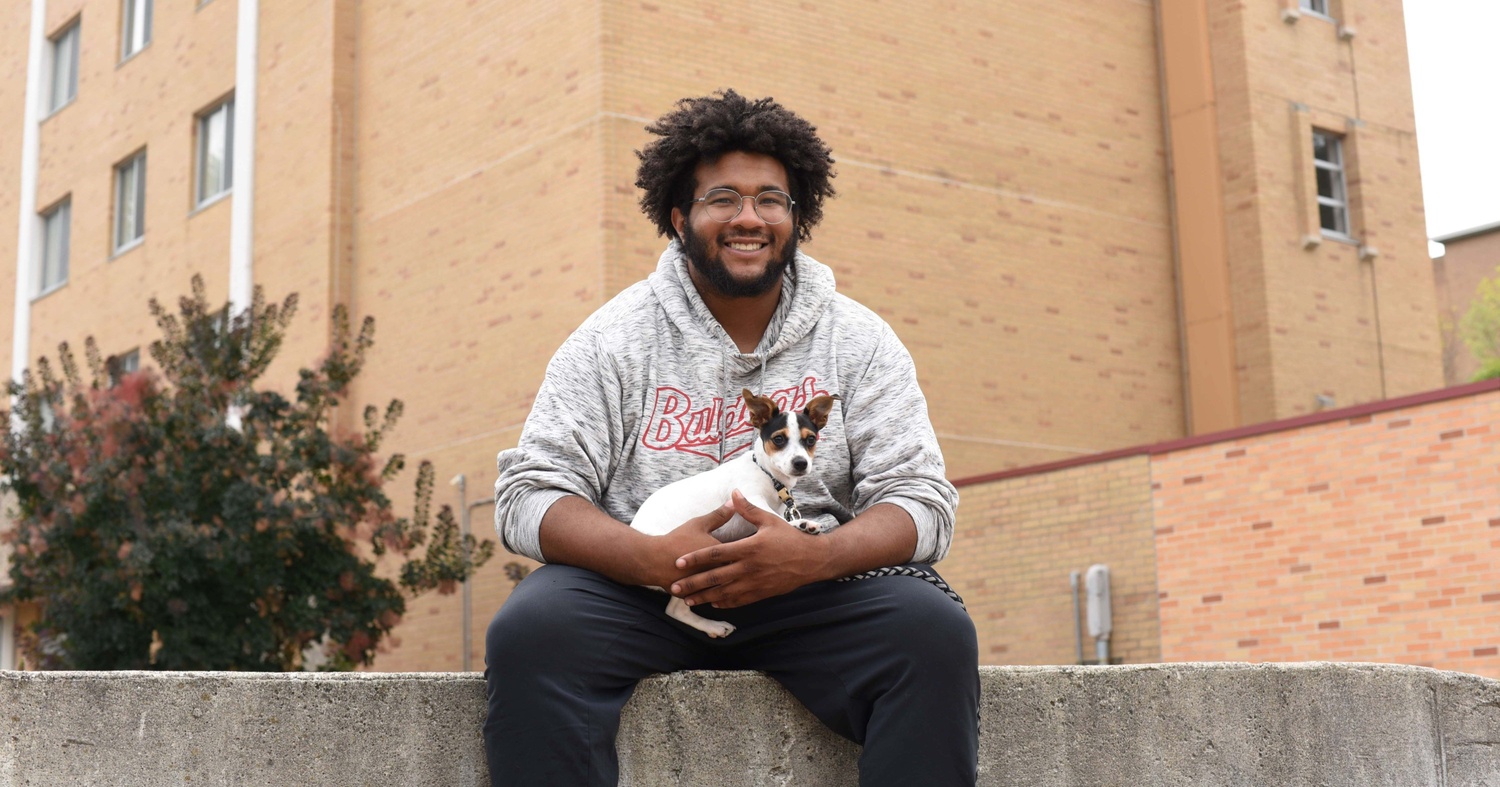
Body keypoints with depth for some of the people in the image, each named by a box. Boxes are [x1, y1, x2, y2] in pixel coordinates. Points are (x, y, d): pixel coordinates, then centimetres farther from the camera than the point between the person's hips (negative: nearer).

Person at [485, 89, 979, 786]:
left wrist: (812, 557, -23)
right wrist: (657, 559, -24)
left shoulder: (859, 341, 5)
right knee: (530, 631, -30)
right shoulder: (611, 341, 2)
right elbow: (528, 498, -5)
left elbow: (922, 500, -1)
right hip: (637, 590, 0)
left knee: (934, 630, -27)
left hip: (810, 594, 1)